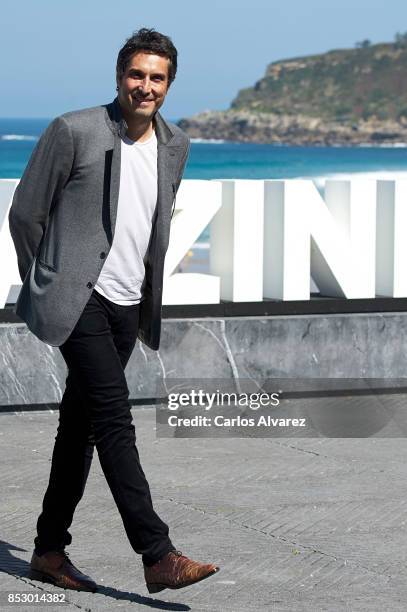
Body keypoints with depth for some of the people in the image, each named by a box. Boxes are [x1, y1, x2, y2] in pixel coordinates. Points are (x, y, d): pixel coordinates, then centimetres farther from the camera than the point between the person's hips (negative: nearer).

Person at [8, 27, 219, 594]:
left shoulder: (175, 145, 9)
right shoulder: (73, 131, -10)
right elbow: (25, 214, -2)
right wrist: (47, 284, 6)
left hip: (128, 307, 6)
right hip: (78, 299, -6)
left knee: (80, 423, 12)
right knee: (115, 416, -15)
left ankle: (49, 551, 20)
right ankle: (159, 556, -17)